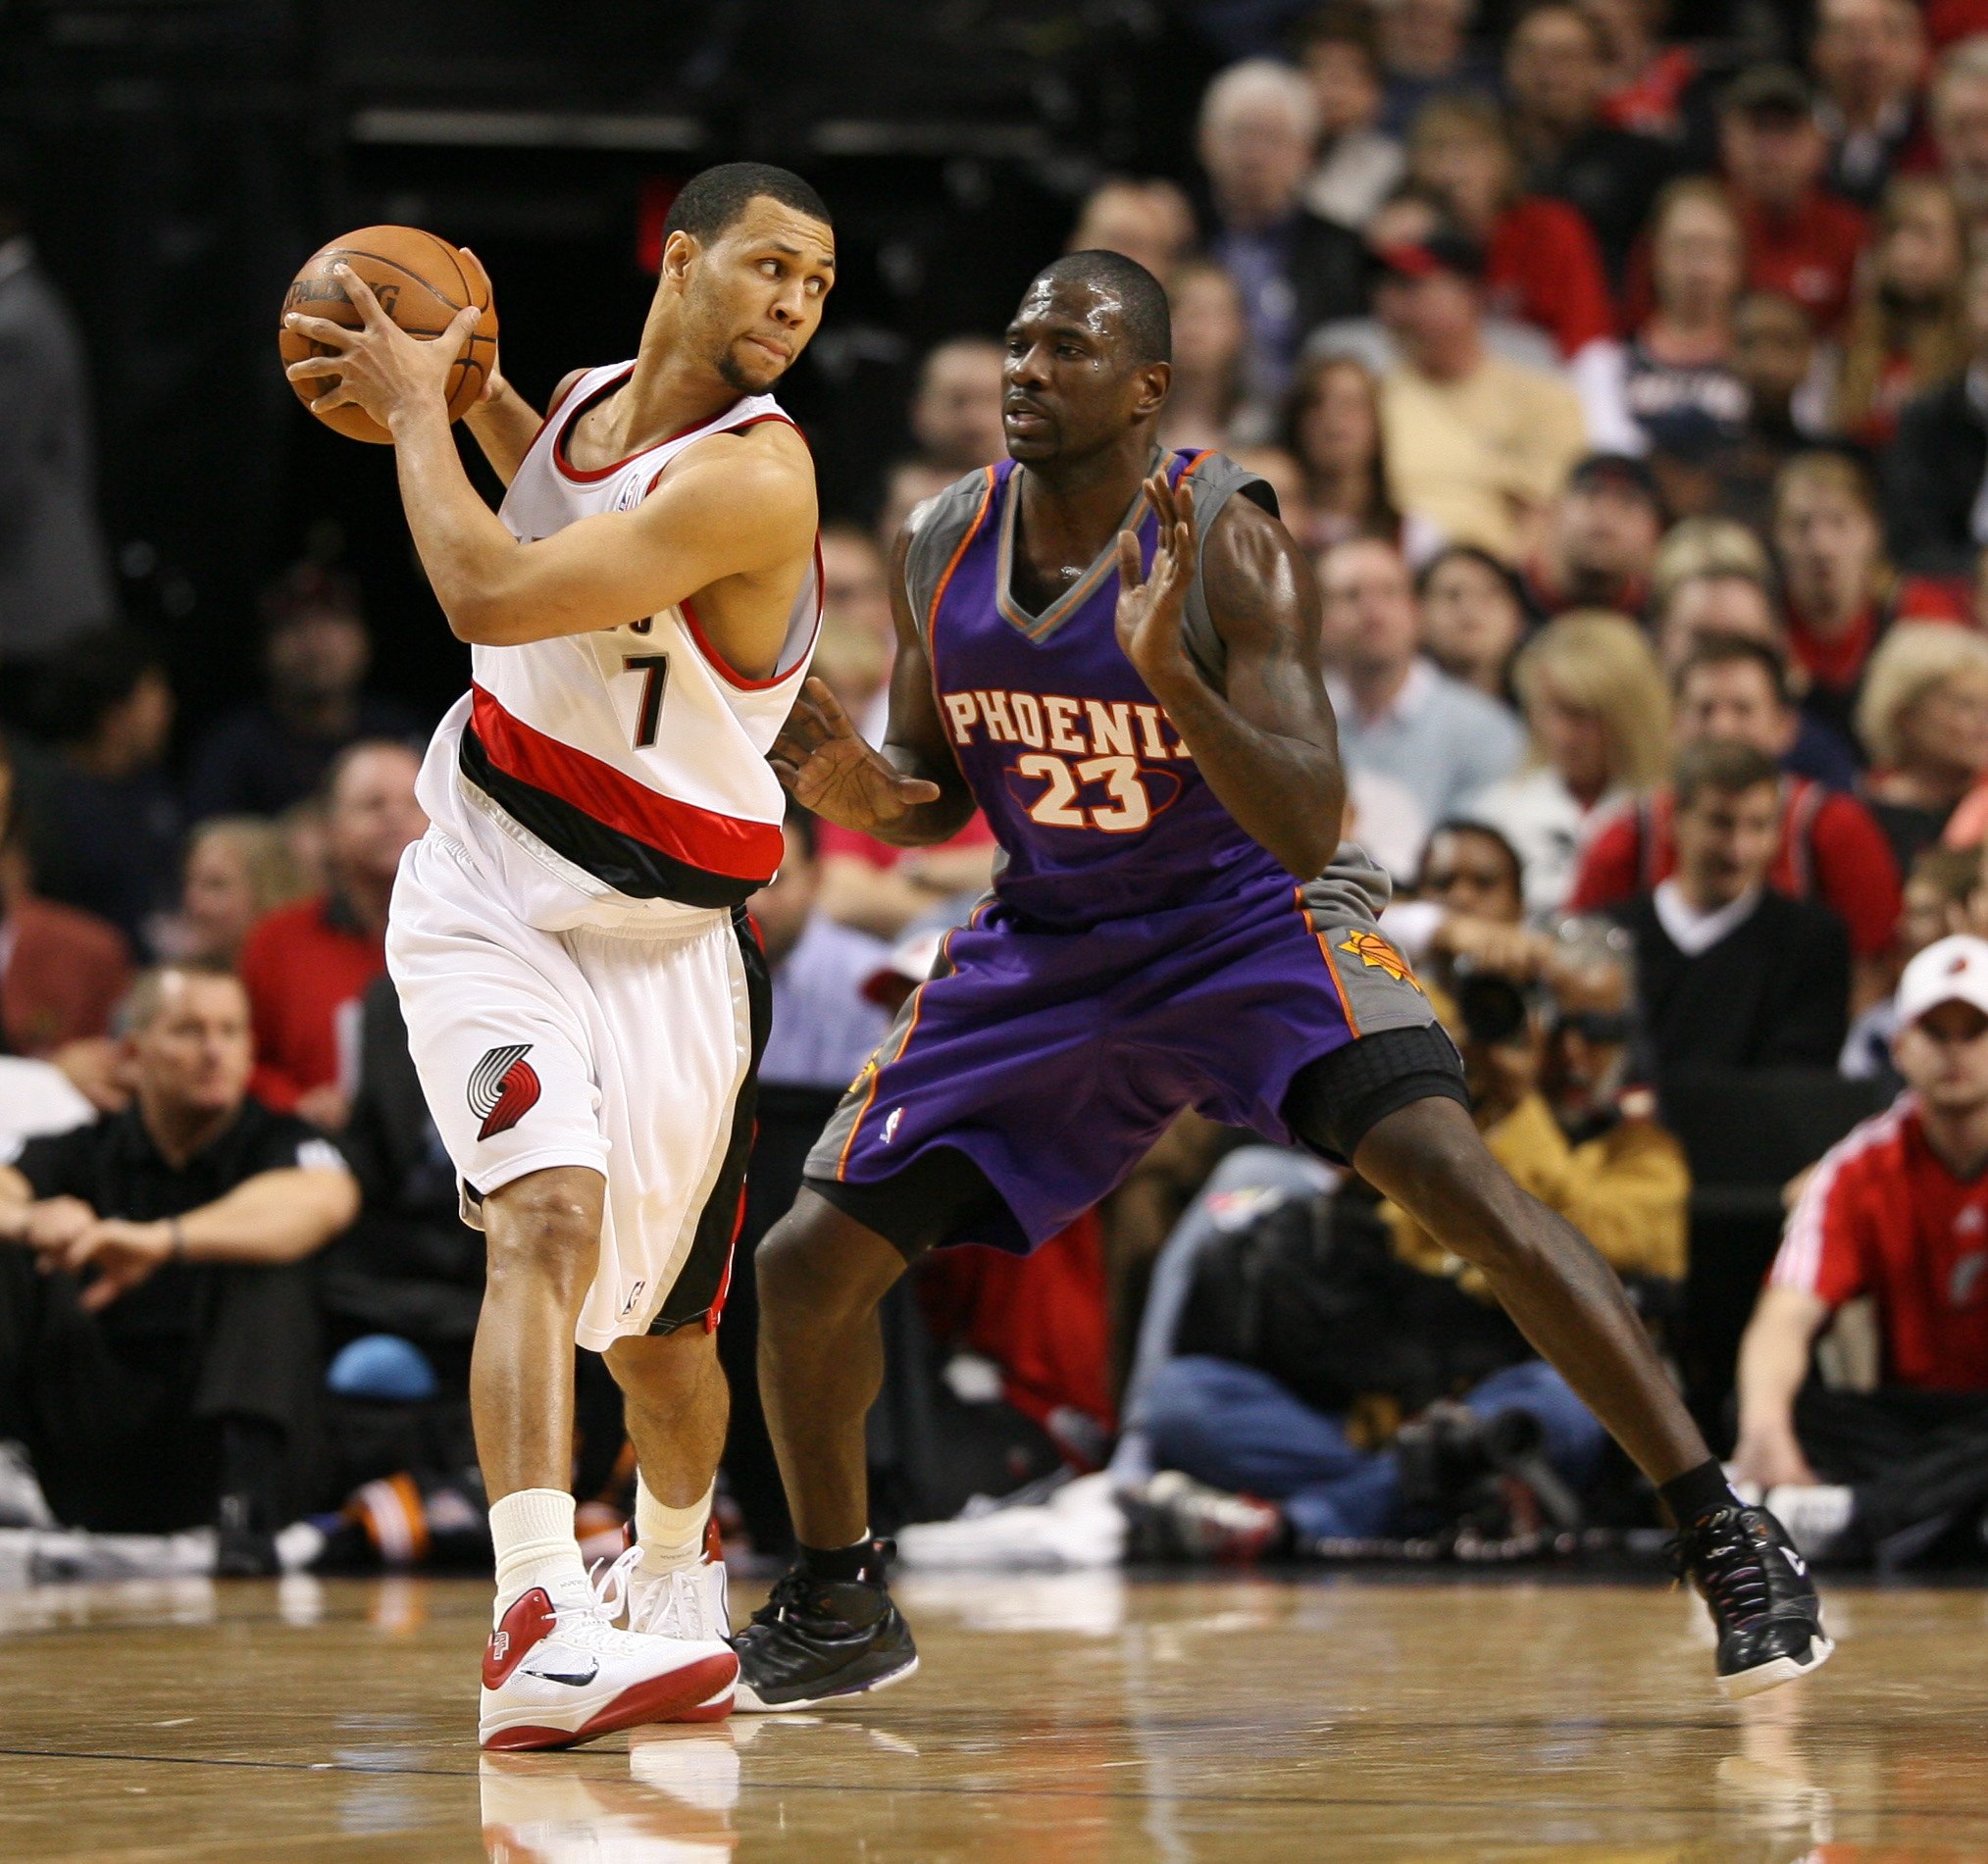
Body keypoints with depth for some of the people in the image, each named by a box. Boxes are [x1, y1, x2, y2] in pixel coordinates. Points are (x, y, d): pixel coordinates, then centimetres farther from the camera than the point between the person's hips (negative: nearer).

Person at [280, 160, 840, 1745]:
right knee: (550, 1212, -23)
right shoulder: (592, 400, 0)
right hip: (488, 899, 3)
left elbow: (490, 595, -28)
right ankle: (539, 1629, -35)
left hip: (667, 939, -3)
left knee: (662, 1322, 12)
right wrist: (468, 392, 12)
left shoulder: (757, 478, -22)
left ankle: (671, 1573, 44)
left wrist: (414, 408, -14)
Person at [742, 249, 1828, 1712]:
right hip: (1046, 949, 5)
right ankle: (838, 1608, 25)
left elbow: (1308, 830, -29)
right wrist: (863, 791, -16)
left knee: (1452, 1174, -28)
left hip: (1253, 921, -5)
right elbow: (936, 797, 8)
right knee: (810, 1263, -1)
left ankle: (1726, 1538, -21)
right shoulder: (944, 550, -6)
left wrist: (1167, 671, -43)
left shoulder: (1227, 547, -22)